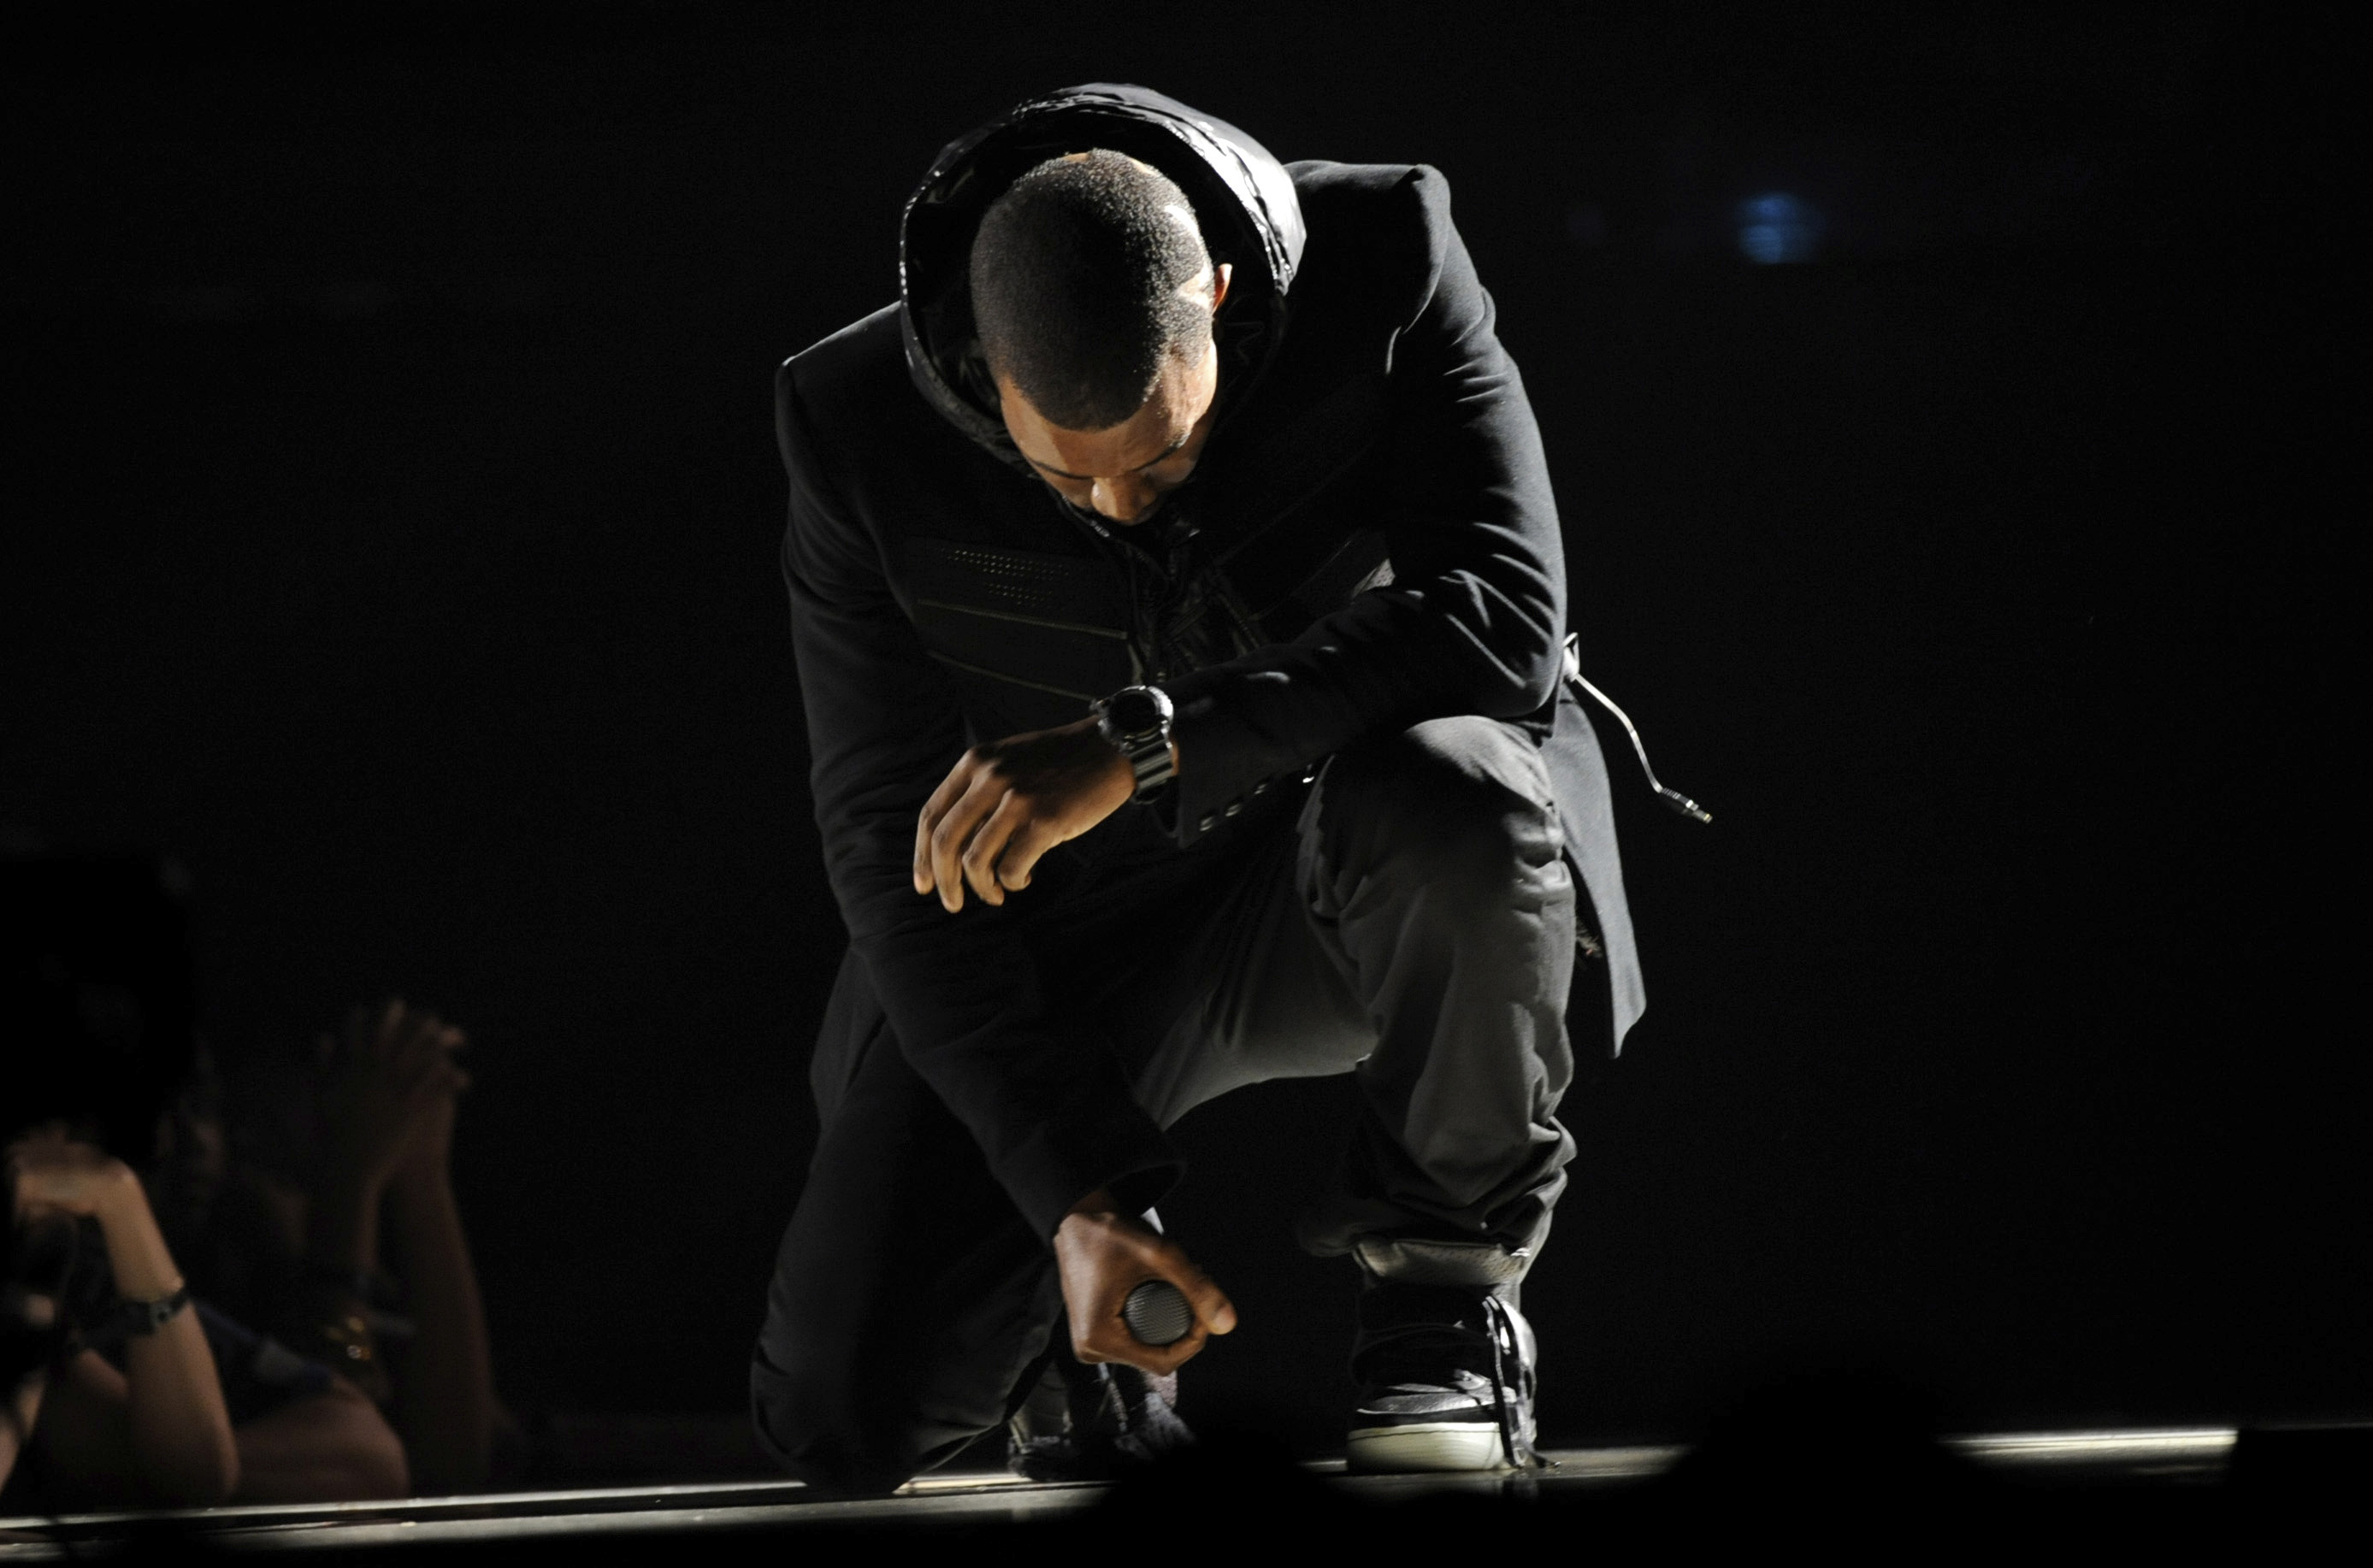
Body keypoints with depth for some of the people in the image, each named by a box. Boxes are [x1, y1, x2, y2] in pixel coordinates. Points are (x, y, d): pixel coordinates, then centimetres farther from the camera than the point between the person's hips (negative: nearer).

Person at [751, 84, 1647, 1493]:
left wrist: (1143, 747, -39)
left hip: (1350, 879, -1)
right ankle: (1083, 1319, 21)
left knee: (1451, 793, -40)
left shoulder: (1385, 260, -21)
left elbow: (1508, 618, -29)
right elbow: (891, 839, -14)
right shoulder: (860, 424, -18)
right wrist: (1072, 1192, -22)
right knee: (849, 1417, -16)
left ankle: (1445, 1297, -14)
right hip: (1059, 925, 1)